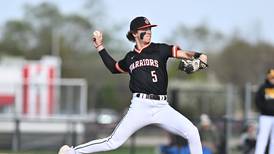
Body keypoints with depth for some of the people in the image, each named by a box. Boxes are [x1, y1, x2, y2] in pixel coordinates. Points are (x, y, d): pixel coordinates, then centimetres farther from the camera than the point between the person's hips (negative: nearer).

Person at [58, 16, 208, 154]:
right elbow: (113, 67, 31)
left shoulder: (160, 50, 6)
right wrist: (99, 46, 26)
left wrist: (197, 56, -28)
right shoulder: (130, 58, 13)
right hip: (140, 106, 0)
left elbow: (183, 53, -8)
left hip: (161, 107, 0)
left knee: (192, 132, -16)